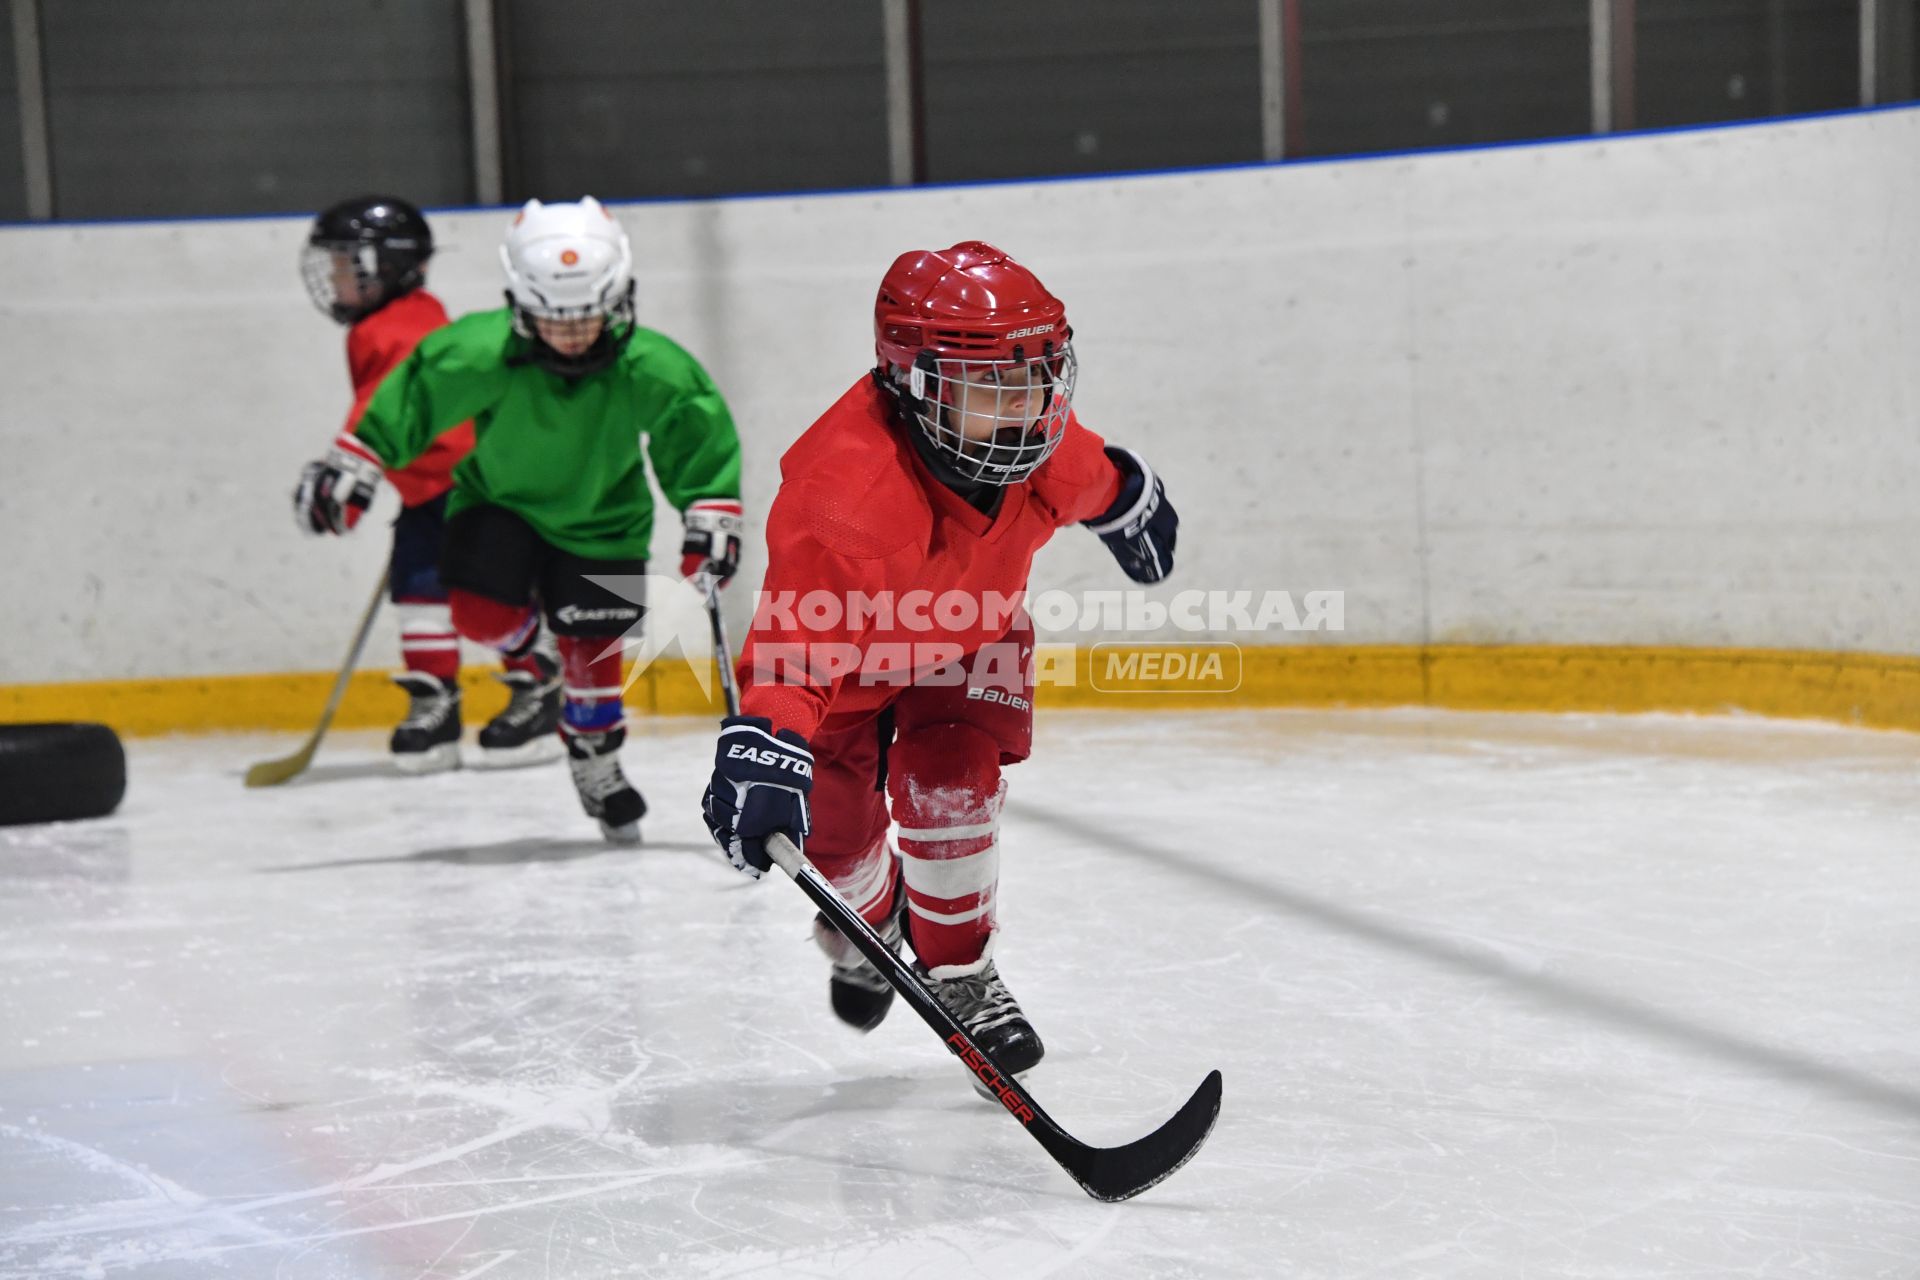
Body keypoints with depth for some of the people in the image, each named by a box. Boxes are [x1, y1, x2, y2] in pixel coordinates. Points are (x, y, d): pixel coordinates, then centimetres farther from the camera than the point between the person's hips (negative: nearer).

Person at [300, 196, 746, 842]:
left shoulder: (651, 370, -27)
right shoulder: (481, 354, -30)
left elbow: (703, 432, -11)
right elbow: (408, 398, -16)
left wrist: (712, 513, -13)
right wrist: (353, 466, -12)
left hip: (600, 518, 0)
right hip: (500, 499, 0)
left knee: (592, 647, 0)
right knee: (481, 614, -19)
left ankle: (596, 765, 25)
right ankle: (528, 647, 20)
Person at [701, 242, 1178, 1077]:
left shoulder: (1039, 442, -25)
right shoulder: (844, 486, -46)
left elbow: (1093, 477, 3)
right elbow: (796, 635, -54)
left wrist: (1130, 504, 25)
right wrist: (768, 747, -69)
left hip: (968, 636, 3)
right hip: (850, 646, -3)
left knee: (950, 779, -19)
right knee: (828, 823, 1)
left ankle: (959, 975, 2)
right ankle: (866, 921, 40)